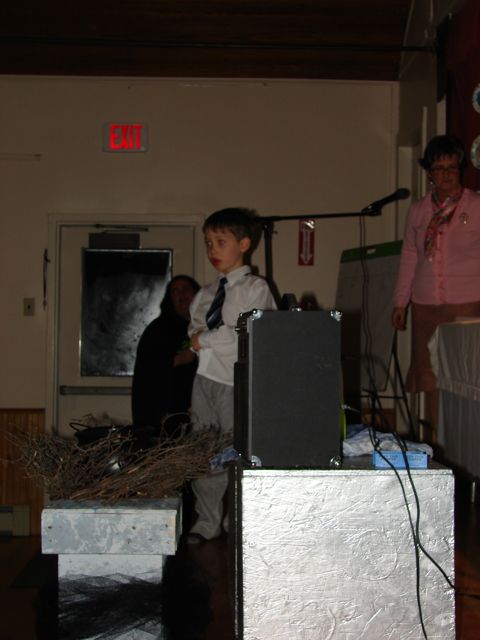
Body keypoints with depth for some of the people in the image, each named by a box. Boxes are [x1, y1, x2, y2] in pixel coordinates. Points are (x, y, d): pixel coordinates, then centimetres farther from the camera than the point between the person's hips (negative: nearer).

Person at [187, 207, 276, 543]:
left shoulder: (256, 288, -2)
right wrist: (199, 337, -9)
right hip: (206, 376, 6)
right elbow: (195, 330, 14)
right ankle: (207, 522, 17)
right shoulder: (205, 294, 18)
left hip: (237, 380, -6)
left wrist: (207, 338, -9)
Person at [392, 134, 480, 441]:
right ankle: (438, 444, 13)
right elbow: (409, 258, 17)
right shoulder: (418, 210, 13)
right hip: (426, 307, 4)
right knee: (430, 377, 4)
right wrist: (401, 302, 16)